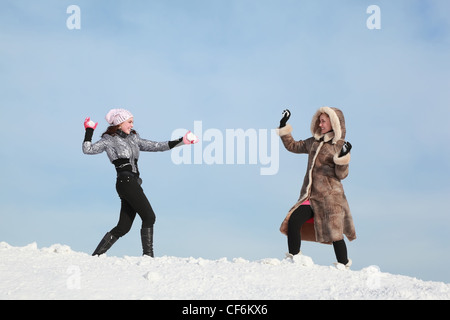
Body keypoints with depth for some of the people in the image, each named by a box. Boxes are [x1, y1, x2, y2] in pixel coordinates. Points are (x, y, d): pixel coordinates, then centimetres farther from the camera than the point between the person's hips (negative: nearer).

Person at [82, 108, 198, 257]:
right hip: (125, 181, -8)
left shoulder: (133, 138, 22)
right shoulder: (109, 140, 4)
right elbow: (88, 149, -7)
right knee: (149, 217, -12)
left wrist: (181, 141, 18)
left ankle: (96, 255, 10)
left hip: (134, 183, 8)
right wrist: (89, 130, -6)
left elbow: (155, 146, 22)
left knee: (123, 227, 4)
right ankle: (148, 255, -10)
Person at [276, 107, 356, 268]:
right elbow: (292, 146, 27)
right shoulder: (313, 142, 15)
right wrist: (284, 127, 22)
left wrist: (343, 157, -22)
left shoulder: (340, 146, -1)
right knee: (293, 221, -14)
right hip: (310, 195, 5)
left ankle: (343, 265, 7)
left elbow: (341, 174, -7)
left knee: (334, 233, -8)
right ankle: (294, 257, -1)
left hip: (330, 196, -5)